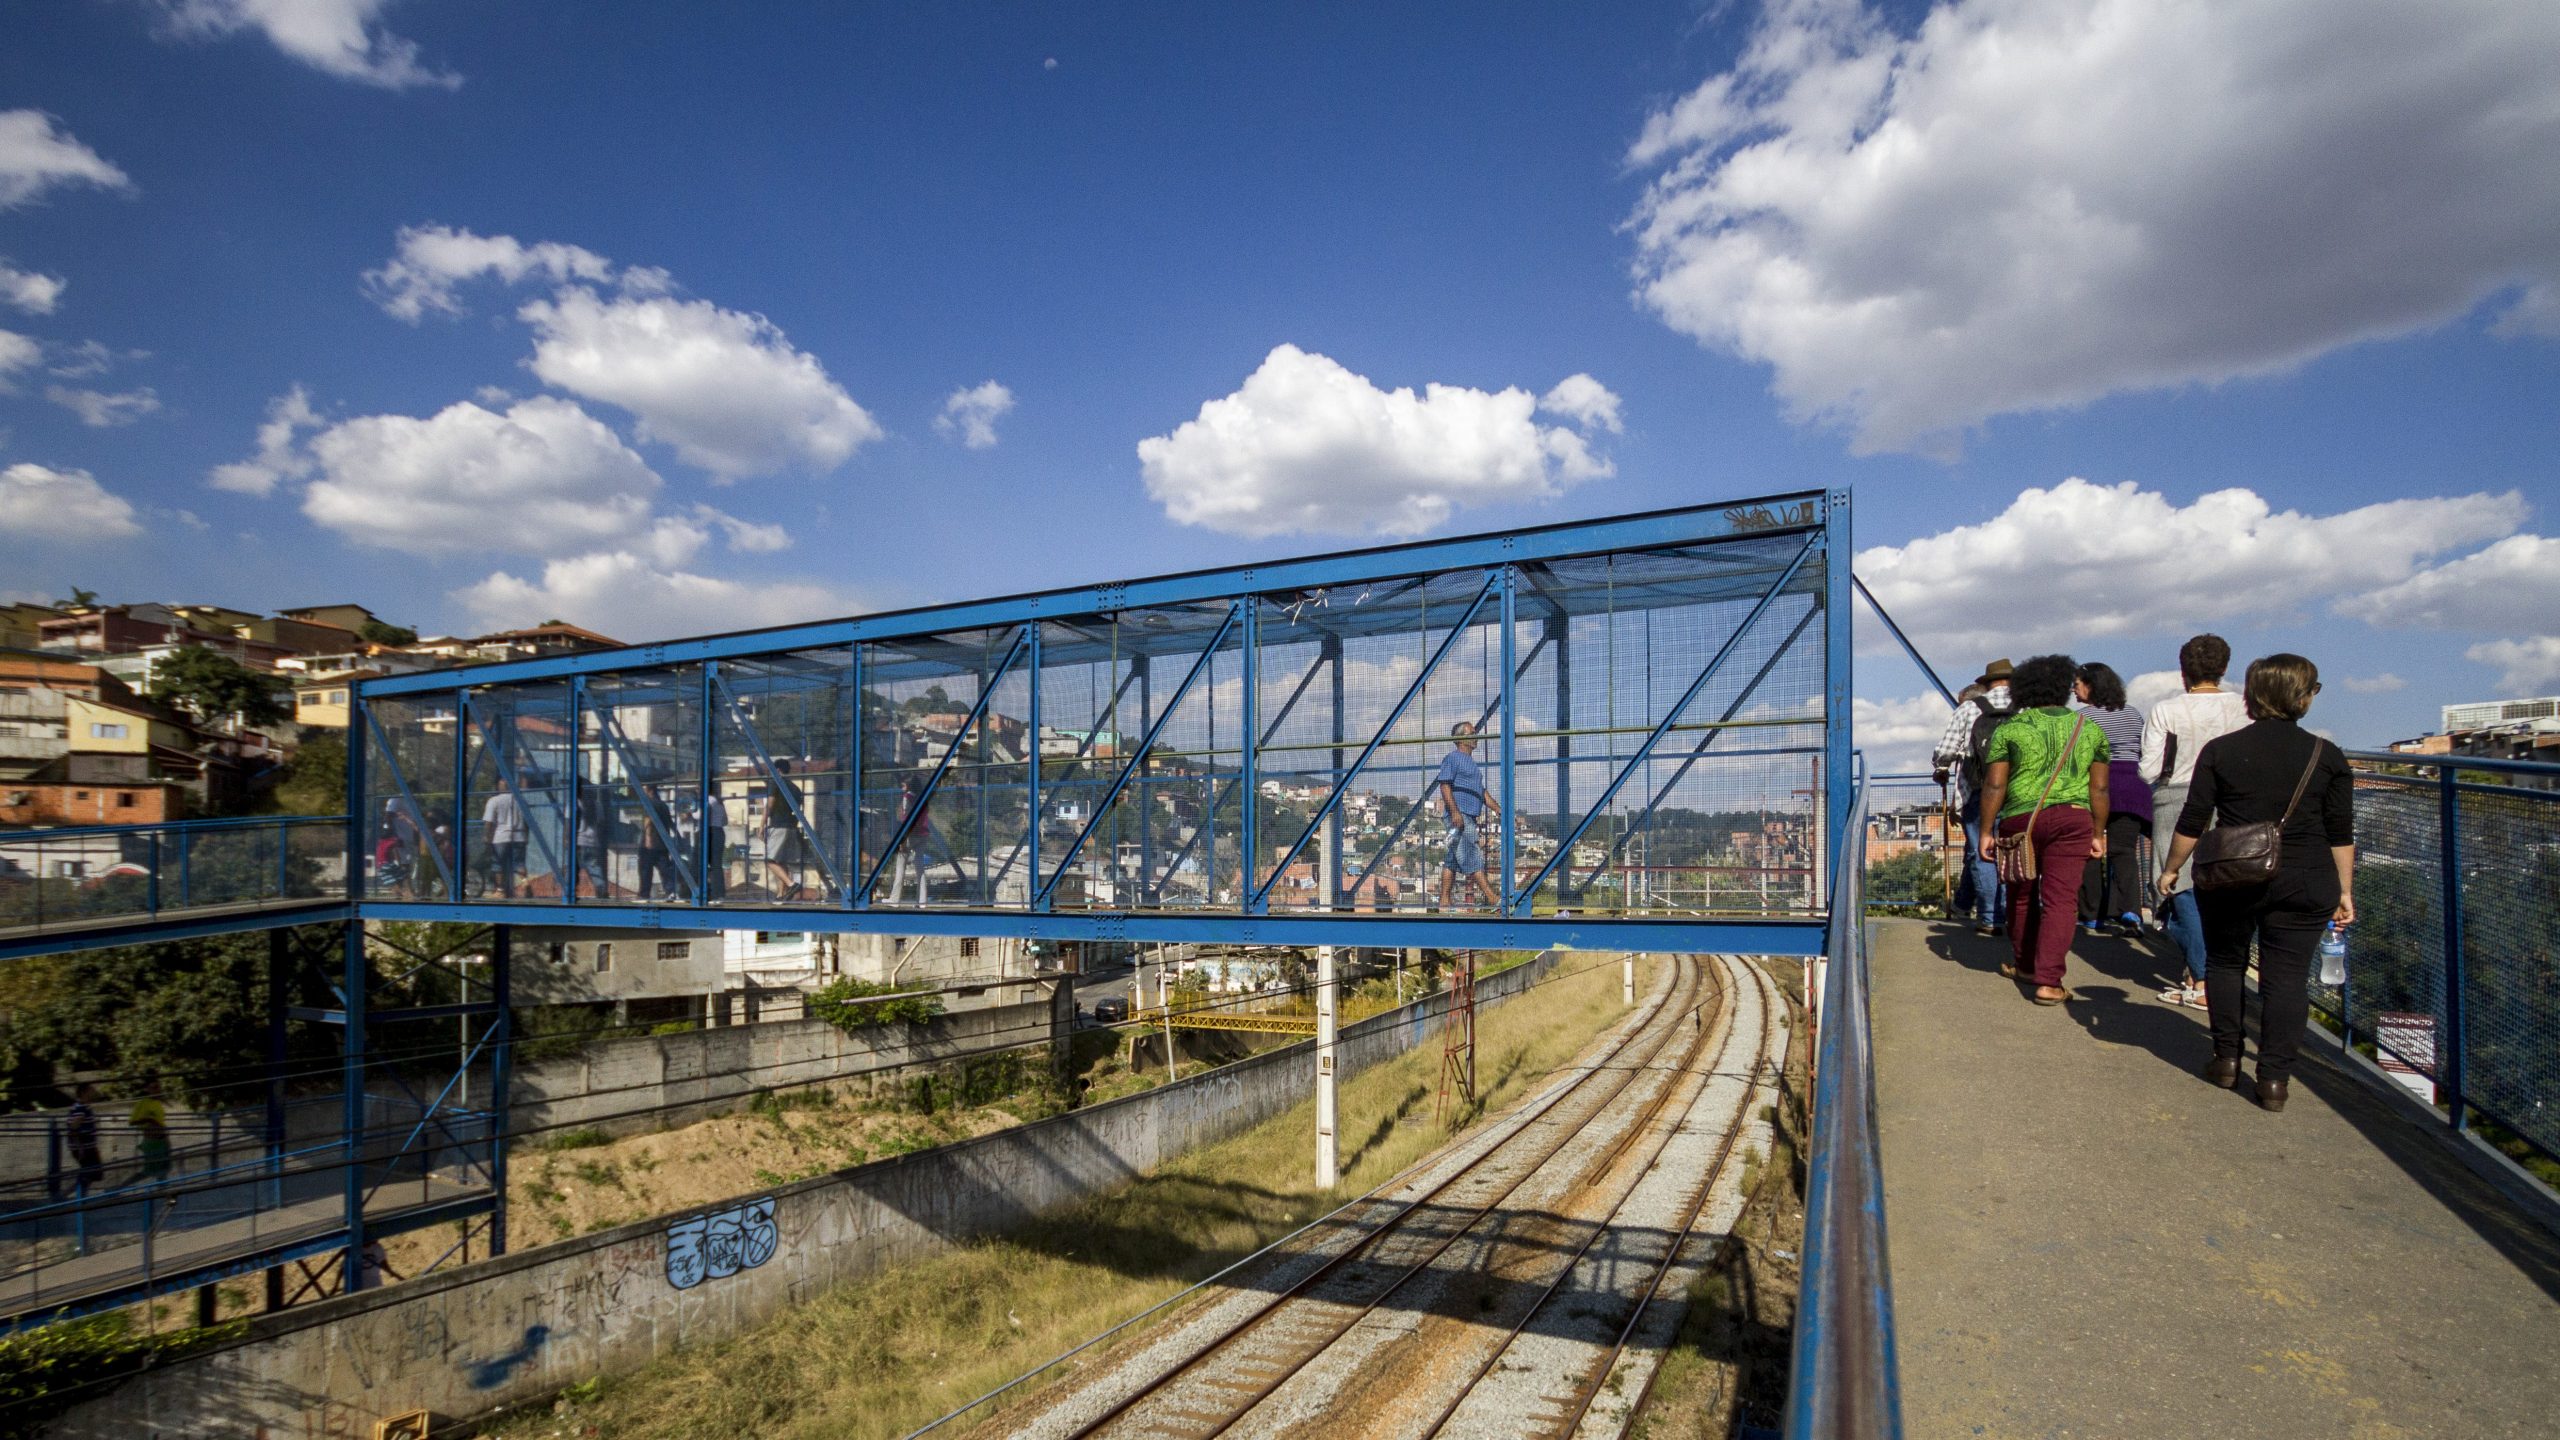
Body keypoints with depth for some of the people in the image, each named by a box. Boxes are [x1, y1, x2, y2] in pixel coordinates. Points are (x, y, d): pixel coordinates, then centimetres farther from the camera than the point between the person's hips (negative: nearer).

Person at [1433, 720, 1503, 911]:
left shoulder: (1471, 763, 26)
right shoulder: (1452, 758, -3)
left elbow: (1481, 791, 28)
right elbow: (1444, 785, -12)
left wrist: (1497, 809, 17)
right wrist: (1455, 811, -22)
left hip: (1470, 817, 10)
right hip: (1459, 815, -10)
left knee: (1453, 860, 7)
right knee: (1473, 857, -13)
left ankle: (1444, 901, 8)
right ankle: (1493, 899, -20)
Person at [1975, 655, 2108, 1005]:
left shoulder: (2010, 729, 1)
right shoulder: (2090, 730, 7)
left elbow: (1994, 785, -4)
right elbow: (2099, 789, 5)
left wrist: (1986, 831, 0)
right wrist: (2098, 834, 12)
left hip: (2020, 819, 0)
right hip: (2072, 819, 1)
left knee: (2023, 895, 16)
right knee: (2060, 899, -1)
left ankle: (2025, 965, 31)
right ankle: (2048, 982, -8)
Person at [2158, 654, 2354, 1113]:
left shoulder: (2221, 750, -4)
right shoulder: (2327, 756, 0)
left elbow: (2193, 822, -3)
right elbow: (2341, 834, 2)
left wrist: (2171, 868, 8)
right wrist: (2344, 890, 10)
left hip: (2232, 880, 0)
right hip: (2305, 884, 1)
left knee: (2225, 963, 15)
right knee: (2286, 977, 3)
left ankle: (2227, 1060, 19)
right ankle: (2275, 1078, 4)